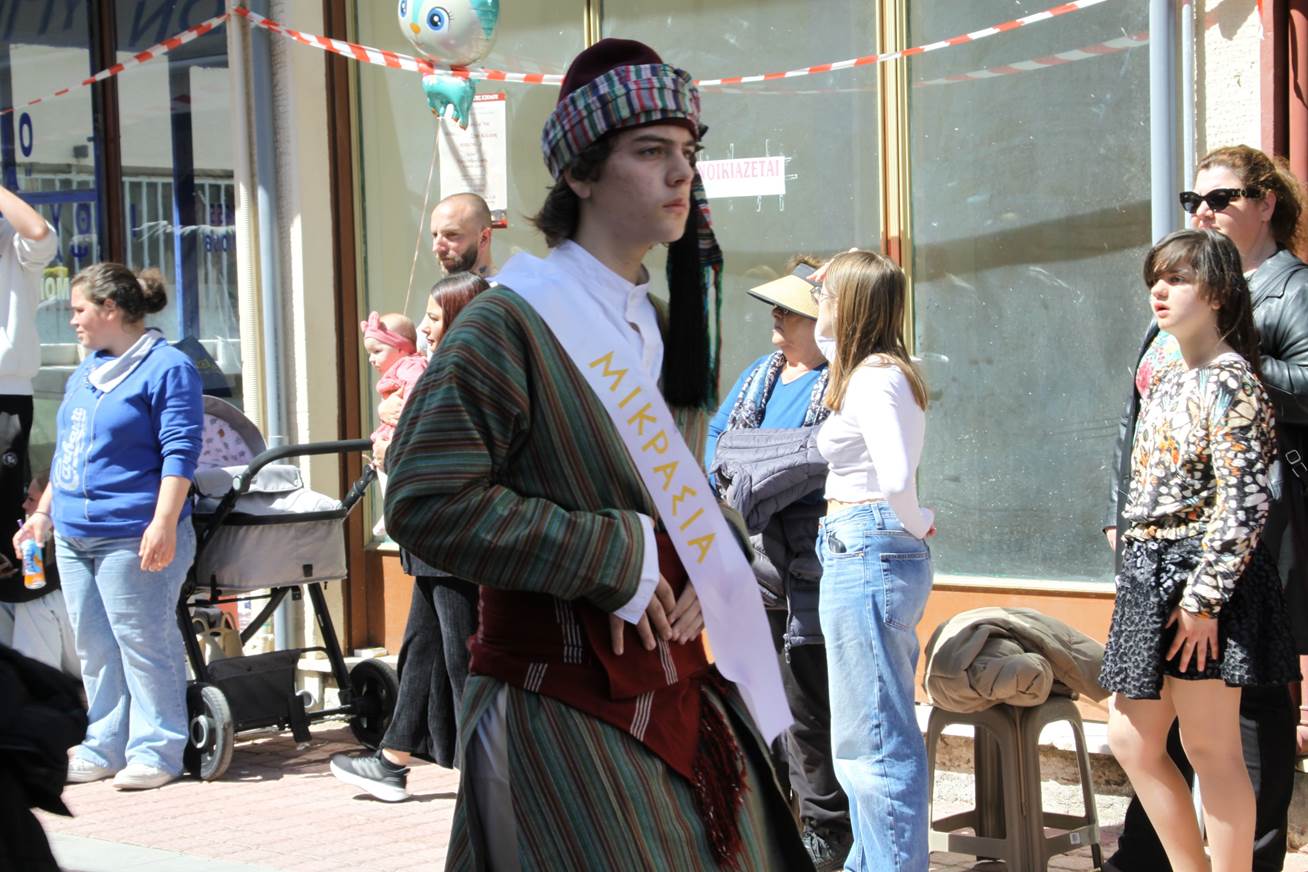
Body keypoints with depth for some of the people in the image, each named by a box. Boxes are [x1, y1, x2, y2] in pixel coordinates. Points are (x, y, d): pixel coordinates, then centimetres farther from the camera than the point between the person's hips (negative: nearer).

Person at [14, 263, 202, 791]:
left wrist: (163, 521, -21)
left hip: (132, 539, -8)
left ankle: (156, 751, 2)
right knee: (95, 650, 11)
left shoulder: (167, 368, -8)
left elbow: (180, 452, -14)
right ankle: (104, 747, 19)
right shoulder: (84, 375, 18)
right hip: (74, 537, 9)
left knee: (143, 645, -5)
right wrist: (43, 513, 23)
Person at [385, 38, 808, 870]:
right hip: (567, 715, -7)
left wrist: (715, 564, -1)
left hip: (678, 698, 8)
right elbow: (427, 502, -21)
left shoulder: (663, 327, 12)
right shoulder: (513, 323, -13)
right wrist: (613, 558, -19)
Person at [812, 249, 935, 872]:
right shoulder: (886, 370, 14)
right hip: (882, 554, 10)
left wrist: (918, 525, -13)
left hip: (865, 555, -10)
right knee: (876, 734, 17)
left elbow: (896, 478, -31)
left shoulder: (871, 378, -15)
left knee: (873, 739, -5)